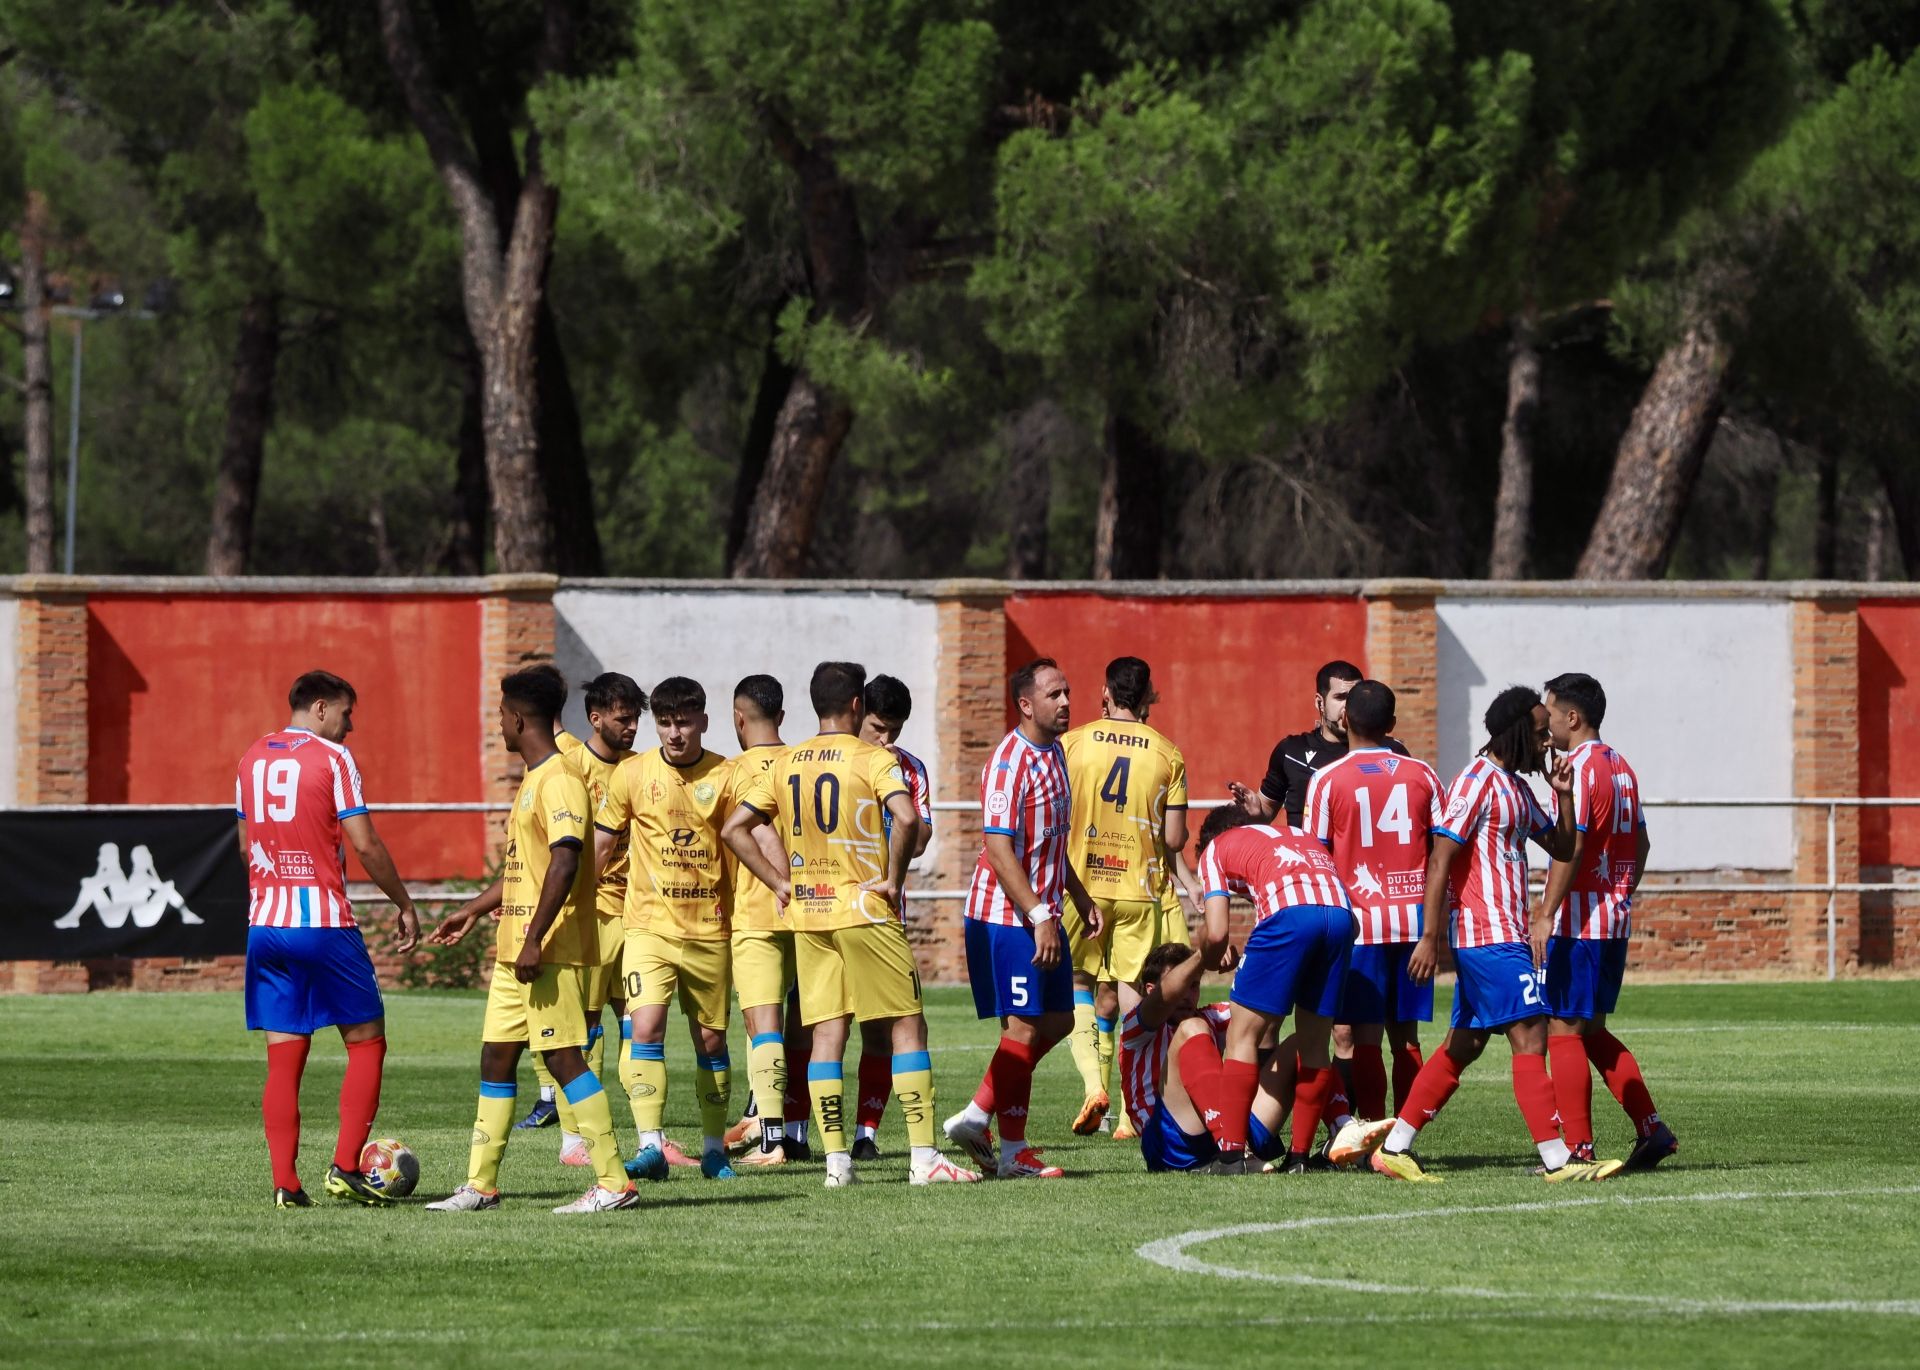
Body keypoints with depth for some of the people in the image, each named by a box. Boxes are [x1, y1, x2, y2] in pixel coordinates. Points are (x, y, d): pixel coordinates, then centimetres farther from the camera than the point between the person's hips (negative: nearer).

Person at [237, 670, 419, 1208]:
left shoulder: (252, 759, 12)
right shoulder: (332, 757, -6)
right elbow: (365, 845, -9)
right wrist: (405, 906, 0)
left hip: (265, 926, 6)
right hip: (325, 925, -6)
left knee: (283, 1058, 6)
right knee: (367, 1041, 6)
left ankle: (285, 1183, 0)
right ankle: (345, 1168, -3)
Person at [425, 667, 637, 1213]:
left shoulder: (559, 780, -15)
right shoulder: (533, 779, 17)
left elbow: (564, 863, -23)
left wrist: (534, 939, -25)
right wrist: (474, 910, 32)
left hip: (551, 955, -10)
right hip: (515, 950, 10)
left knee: (563, 1057, -9)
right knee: (495, 1056, 10)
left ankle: (614, 1183, -6)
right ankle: (480, 1185, 15)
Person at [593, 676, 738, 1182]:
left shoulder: (725, 777, -1)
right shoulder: (633, 774, 0)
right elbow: (600, 843, 8)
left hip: (710, 931, 1)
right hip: (649, 926, -1)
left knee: (711, 1040, 8)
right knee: (646, 1029, -17)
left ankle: (714, 1149, 20)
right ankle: (651, 1146, -19)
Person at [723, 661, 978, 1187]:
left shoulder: (784, 764, 8)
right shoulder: (873, 759, -7)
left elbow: (734, 829, 8)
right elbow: (906, 817, -23)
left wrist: (779, 882, 10)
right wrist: (893, 879, -10)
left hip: (806, 911, 5)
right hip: (864, 910, -5)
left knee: (827, 1031, 6)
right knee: (908, 1024, 0)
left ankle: (836, 1159, 1)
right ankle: (924, 1157, -5)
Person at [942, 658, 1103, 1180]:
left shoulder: (1053, 755, 13)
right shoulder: (1010, 762, -17)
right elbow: (999, 848, -22)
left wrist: (1081, 900, 22)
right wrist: (1039, 917, -26)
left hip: (1042, 912, 9)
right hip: (1008, 916, -9)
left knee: (1057, 1021, 12)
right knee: (1024, 1028, -5)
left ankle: (976, 1117, 18)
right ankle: (1012, 1152, 3)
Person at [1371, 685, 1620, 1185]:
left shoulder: (1515, 787, 18)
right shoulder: (1479, 781, -12)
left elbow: (1560, 847, 23)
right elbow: (1440, 858, -16)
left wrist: (1564, 795, 5)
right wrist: (1429, 936, -20)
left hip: (1504, 933, 10)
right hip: (1490, 935, -10)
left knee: (1464, 1045, 10)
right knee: (1530, 1036, -11)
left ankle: (1395, 1147, 13)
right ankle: (1557, 1159, -12)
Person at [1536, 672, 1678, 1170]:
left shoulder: (1579, 769, -14)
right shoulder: (1621, 768, 14)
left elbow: (1571, 846, -22)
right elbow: (1640, 843, 20)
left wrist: (1546, 914, -23)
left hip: (1578, 922, -9)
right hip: (1616, 920, 9)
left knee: (1563, 1031, -4)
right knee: (1591, 1031, 16)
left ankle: (1578, 1149, -6)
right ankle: (1652, 1129, 10)